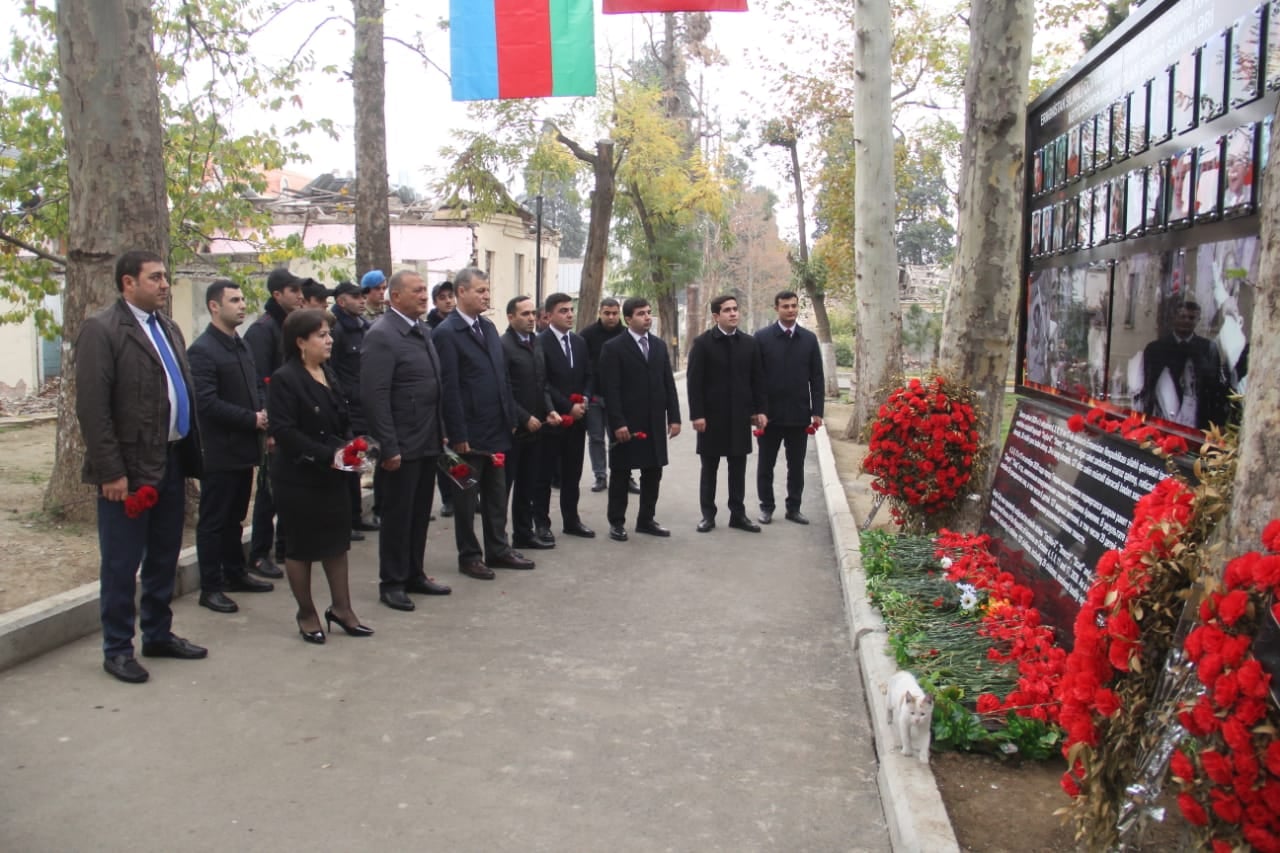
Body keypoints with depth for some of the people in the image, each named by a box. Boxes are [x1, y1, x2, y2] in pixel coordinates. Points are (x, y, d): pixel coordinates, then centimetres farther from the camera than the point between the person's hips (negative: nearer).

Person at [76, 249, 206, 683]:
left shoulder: (168, 329, 14)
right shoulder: (101, 330, -10)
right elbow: (92, 408, -15)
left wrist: (191, 452, 8)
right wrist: (111, 472, -17)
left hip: (172, 461, 7)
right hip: (131, 468, -7)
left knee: (164, 558, 17)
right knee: (121, 564, 4)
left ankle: (159, 635, 31)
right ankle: (117, 649, 18)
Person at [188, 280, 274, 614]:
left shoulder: (241, 344, 12)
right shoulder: (202, 350, -14)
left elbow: (258, 386, 18)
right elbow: (207, 403, -21)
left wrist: (265, 411, -3)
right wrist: (252, 419, -19)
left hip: (244, 448, 8)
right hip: (219, 452, -8)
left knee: (235, 517, 18)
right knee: (213, 521, 2)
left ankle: (235, 573, 30)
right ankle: (210, 587, 10)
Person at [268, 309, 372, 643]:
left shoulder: (328, 374, 9)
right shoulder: (285, 379, -15)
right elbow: (283, 431, -21)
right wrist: (327, 455, -23)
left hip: (332, 476, 7)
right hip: (298, 478, -7)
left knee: (337, 540, 12)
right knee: (301, 546, 6)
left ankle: (341, 608, 23)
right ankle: (307, 613, 20)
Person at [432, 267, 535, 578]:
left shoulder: (489, 328, 11)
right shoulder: (446, 333, -12)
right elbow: (449, 389, -16)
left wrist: (511, 419, 10)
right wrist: (458, 435, -17)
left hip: (497, 430, 7)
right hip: (469, 434, -7)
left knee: (497, 494, 15)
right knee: (466, 497, 7)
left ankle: (498, 550, 26)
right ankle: (469, 556, 18)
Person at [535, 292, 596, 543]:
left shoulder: (580, 342, 12)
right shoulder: (540, 343, -10)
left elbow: (588, 376, 15)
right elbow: (542, 384, -14)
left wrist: (584, 400, -4)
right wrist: (569, 406, -15)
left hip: (577, 418, 6)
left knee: (573, 473, 12)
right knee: (545, 474, 3)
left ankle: (571, 520, 22)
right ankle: (542, 524, 12)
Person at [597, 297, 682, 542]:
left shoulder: (659, 345, 11)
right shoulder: (613, 348, -6)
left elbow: (669, 384, 11)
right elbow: (610, 390, -12)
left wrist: (674, 417, 5)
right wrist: (617, 423, -17)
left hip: (655, 423, 5)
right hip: (627, 424, -5)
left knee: (653, 473, 10)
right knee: (621, 474, 5)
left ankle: (646, 520, 22)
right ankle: (616, 522, 16)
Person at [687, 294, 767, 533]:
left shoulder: (749, 343, 7)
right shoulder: (702, 343, -5)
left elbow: (757, 379, 8)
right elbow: (694, 381, -9)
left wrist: (760, 410, 2)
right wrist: (696, 414, -14)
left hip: (740, 415, 3)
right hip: (712, 415, -3)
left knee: (738, 468, 8)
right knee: (709, 468, 6)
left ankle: (738, 514, 16)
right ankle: (708, 515, 15)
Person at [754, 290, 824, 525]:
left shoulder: (809, 339, 6)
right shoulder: (762, 337, -2)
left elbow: (817, 378, 6)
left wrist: (817, 411, 0)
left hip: (799, 414, 2)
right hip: (770, 413, -2)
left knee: (796, 465, 8)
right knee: (766, 464, 8)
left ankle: (794, 508, 18)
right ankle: (766, 506, 19)